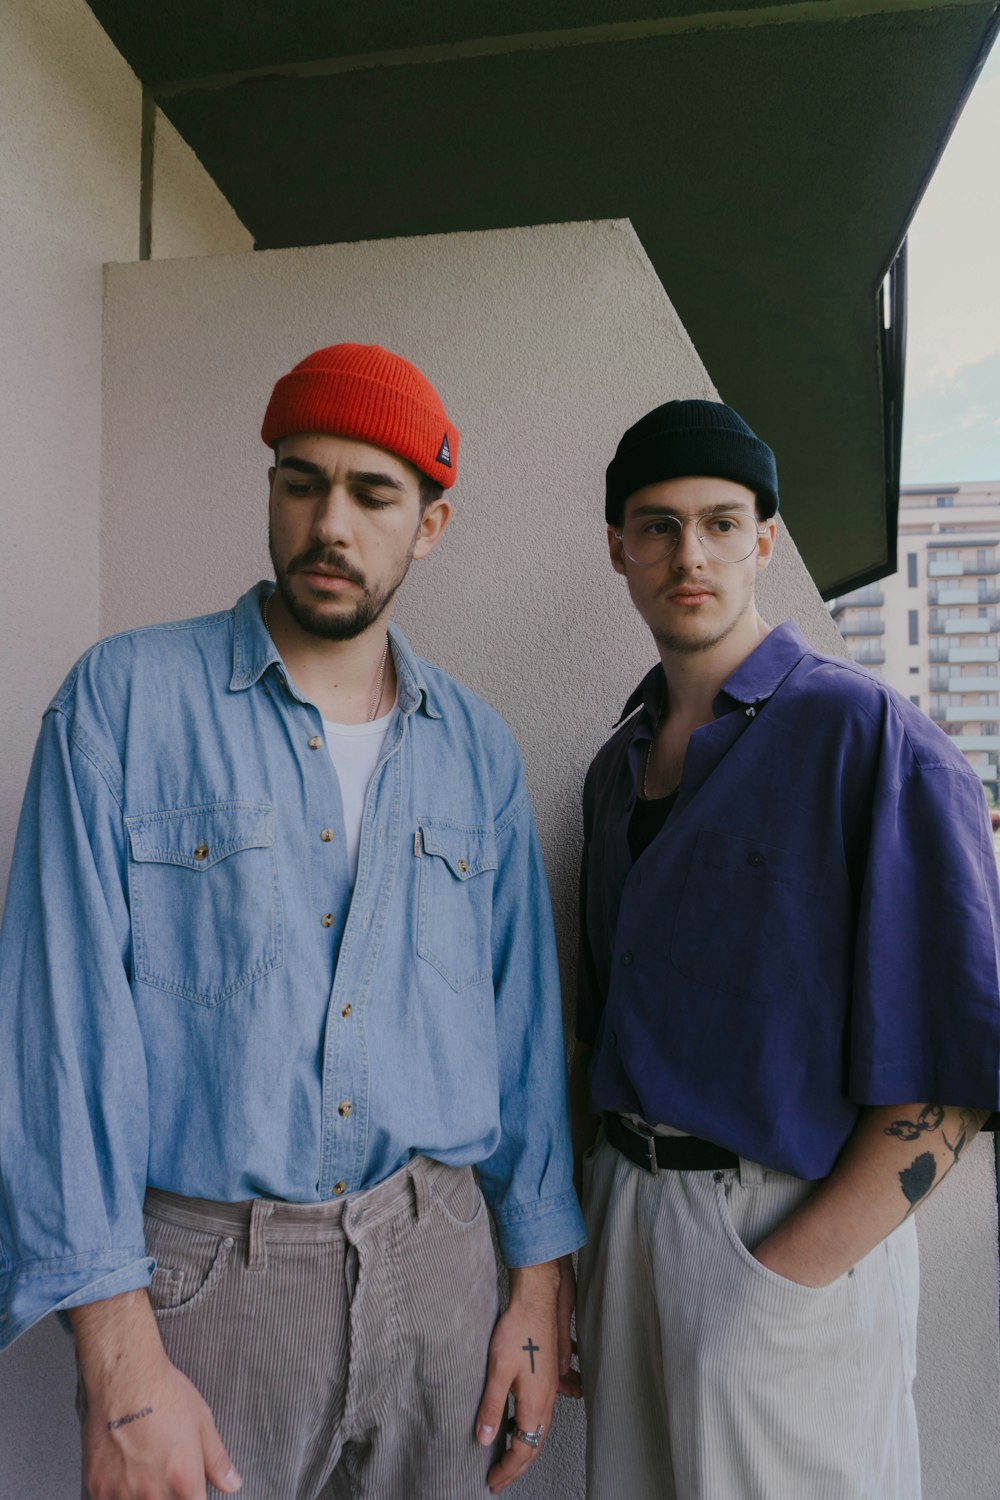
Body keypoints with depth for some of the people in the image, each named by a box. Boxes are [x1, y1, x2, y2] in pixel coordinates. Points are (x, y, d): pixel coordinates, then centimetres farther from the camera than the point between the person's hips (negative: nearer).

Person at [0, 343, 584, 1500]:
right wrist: (120, 1362, -12)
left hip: (436, 1262, 4)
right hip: (203, 1273, -3)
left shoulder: (476, 749, 3)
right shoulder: (123, 700, -7)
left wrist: (538, 1283, 7)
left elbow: (523, 1025, 6)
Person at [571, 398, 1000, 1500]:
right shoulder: (618, 765, 7)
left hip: (795, 1235, -5)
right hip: (625, 1213, 6)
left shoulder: (872, 740, -13)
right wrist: (577, 1244, 9)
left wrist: (780, 1276, -16)